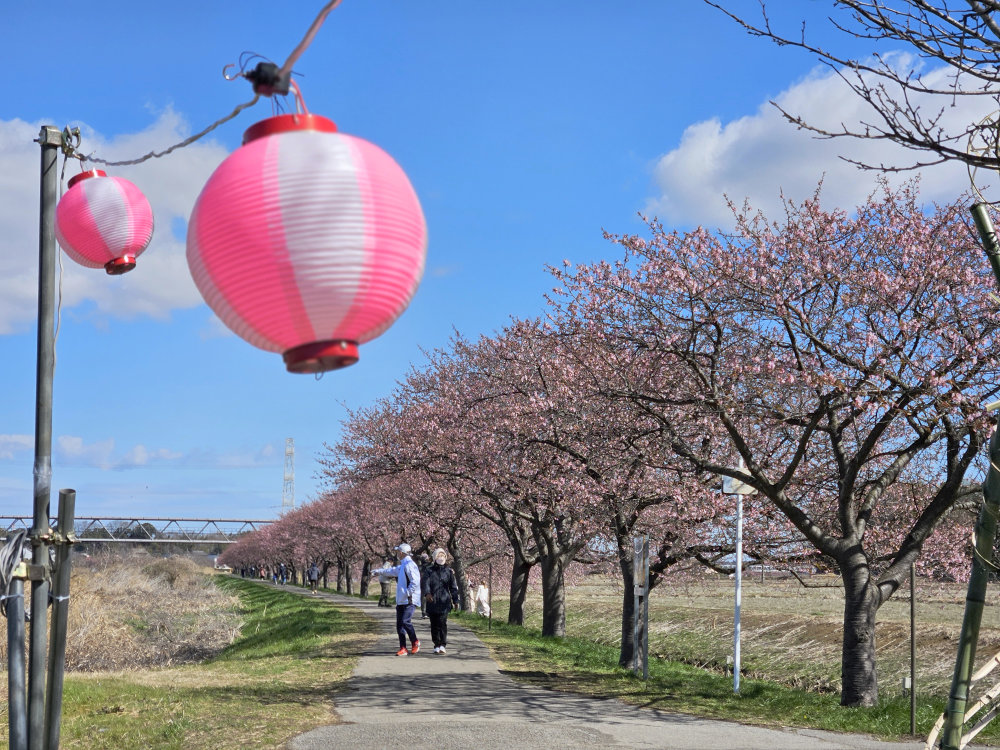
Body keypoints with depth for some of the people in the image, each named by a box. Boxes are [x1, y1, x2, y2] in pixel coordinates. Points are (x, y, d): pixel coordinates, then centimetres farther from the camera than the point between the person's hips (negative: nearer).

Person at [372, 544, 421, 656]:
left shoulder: (409, 565, -13)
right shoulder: (402, 566, 19)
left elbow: (415, 581, -22)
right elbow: (392, 570, 39)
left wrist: (408, 593, -20)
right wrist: (378, 571, 51)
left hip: (409, 600, -10)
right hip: (401, 600, 10)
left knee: (405, 621, -16)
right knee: (399, 625, 5)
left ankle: (415, 642, 4)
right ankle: (403, 649, 8)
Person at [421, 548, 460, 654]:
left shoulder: (448, 571, 9)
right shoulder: (430, 570, 5)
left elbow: (453, 587, 13)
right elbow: (425, 582, -10)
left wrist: (455, 601, 10)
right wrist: (427, 593, -28)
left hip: (444, 602, -1)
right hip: (432, 601, 1)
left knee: (442, 623, -13)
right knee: (434, 624, 5)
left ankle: (442, 645, -11)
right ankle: (437, 645, 13)